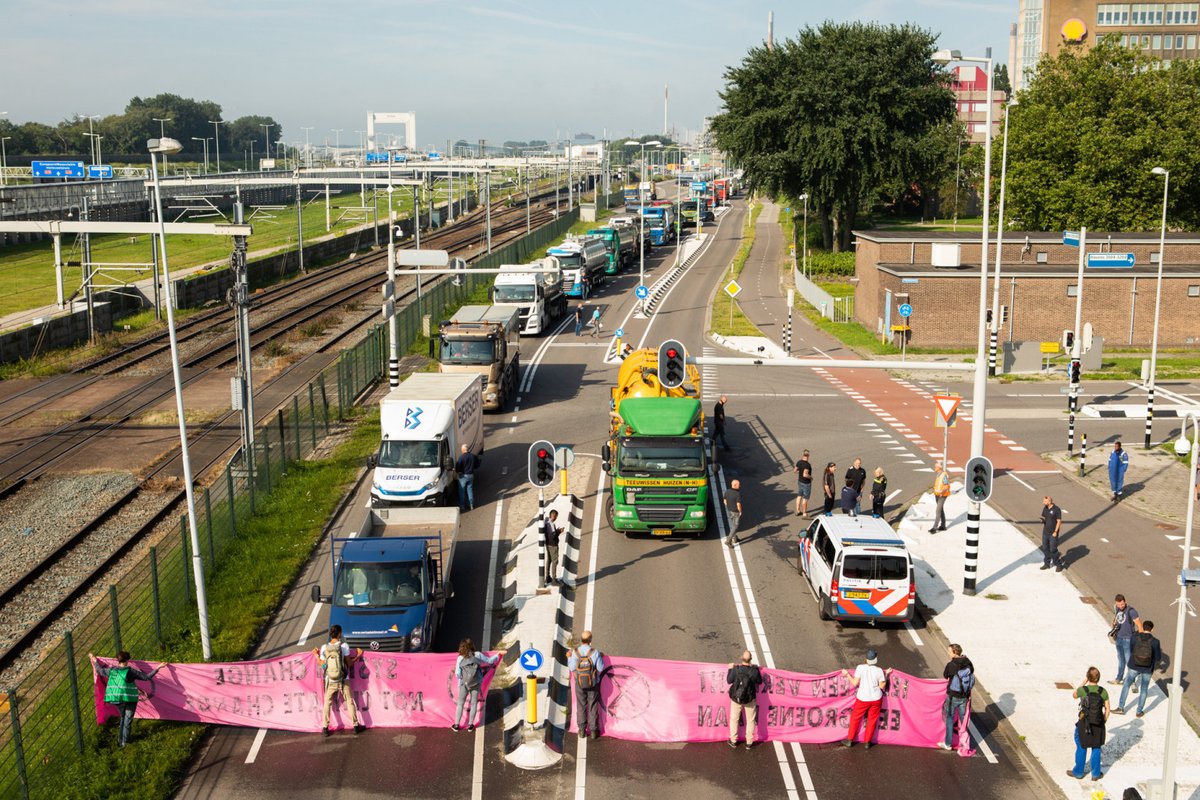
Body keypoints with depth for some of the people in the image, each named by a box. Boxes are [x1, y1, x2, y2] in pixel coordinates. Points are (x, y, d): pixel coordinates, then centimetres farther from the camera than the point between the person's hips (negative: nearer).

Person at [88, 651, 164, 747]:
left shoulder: (111, 670, 0)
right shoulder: (130, 671, -13)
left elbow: (100, 671, 20)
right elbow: (146, 677, -10)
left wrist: (95, 661, 35)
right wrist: (158, 667, -4)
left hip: (115, 699, 5)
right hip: (129, 699, -5)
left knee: (123, 718, 25)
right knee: (128, 720, 10)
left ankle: (120, 741, 29)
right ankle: (124, 742, 14)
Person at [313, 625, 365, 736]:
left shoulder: (324, 647, -5)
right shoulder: (344, 646, -11)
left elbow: (322, 665, 2)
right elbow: (349, 663, -6)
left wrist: (316, 655, 18)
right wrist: (358, 655, 9)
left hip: (330, 681, 2)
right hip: (344, 681, -1)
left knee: (327, 703, 16)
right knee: (350, 702, 11)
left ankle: (325, 728, 16)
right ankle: (355, 726, 15)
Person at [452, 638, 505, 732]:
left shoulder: (460, 658, -9)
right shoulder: (478, 655, -7)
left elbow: (457, 674, -9)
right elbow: (490, 661, 4)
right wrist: (498, 654, 18)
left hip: (464, 684, -1)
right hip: (476, 684, 1)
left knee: (460, 704, 12)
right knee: (473, 704, 13)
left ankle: (456, 725, 15)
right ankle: (470, 725, 17)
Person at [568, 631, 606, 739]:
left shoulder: (575, 652, -15)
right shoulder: (595, 652, -18)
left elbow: (572, 668, -9)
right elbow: (600, 668, -11)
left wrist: (569, 657, 5)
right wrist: (601, 658, 7)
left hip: (579, 683, 1)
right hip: (593, 683, -1)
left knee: (581, 706, 15)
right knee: (592, 707, 12)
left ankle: (582, 730, 21)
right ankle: (593, 730, 18)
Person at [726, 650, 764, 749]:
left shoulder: (736, 669, -20)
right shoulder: (754, 670, -18)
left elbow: (729, 680, -7)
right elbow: (759, 682, -1)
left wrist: (730, 669, 6)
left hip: (736, 697, 0)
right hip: (750, 699, 0)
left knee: (734, 719, 18)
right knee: (750, 720, 17)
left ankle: (733, 741, 28)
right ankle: (749, 743, 22)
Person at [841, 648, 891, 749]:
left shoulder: (860, 667, -15)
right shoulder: (879, 671, -13)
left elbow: (855, 683, -12)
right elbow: (882, 686, -4)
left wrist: (847, 674, 2)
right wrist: (886, 674, 5)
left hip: (863, 698, -1)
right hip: (876, 699, 1)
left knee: (855, 718, 16)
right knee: (872, 720, 17)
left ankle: (850, 740, 22)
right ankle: (867, 742, 22)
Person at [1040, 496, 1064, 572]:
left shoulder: (1057, 509, -15)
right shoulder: (1045, 508, 5)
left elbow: (1059, 521, -13)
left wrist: (1055, 532, -16)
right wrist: (1042, 520, -9)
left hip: (1053, 533, -7)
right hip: (1045, 532, 7)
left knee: (1053, 549, -3)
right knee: (1045, 548, 12)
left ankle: (1058, 565, 11)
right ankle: (1047, 564, 24)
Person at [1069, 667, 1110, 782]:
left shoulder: (1082, 690, -17)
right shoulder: (1103, 691, -10)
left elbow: (1074, 695, 6)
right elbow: (1107, 709, -4)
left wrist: (1084, 682, 4)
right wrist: (1104, 721, 11)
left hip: (1084, 724, -2)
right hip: (1098, 725, 2)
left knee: (1081, 748, 14)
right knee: (1096, 748, 17)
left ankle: (1078, 772, 28)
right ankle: (1096, 774, 28)